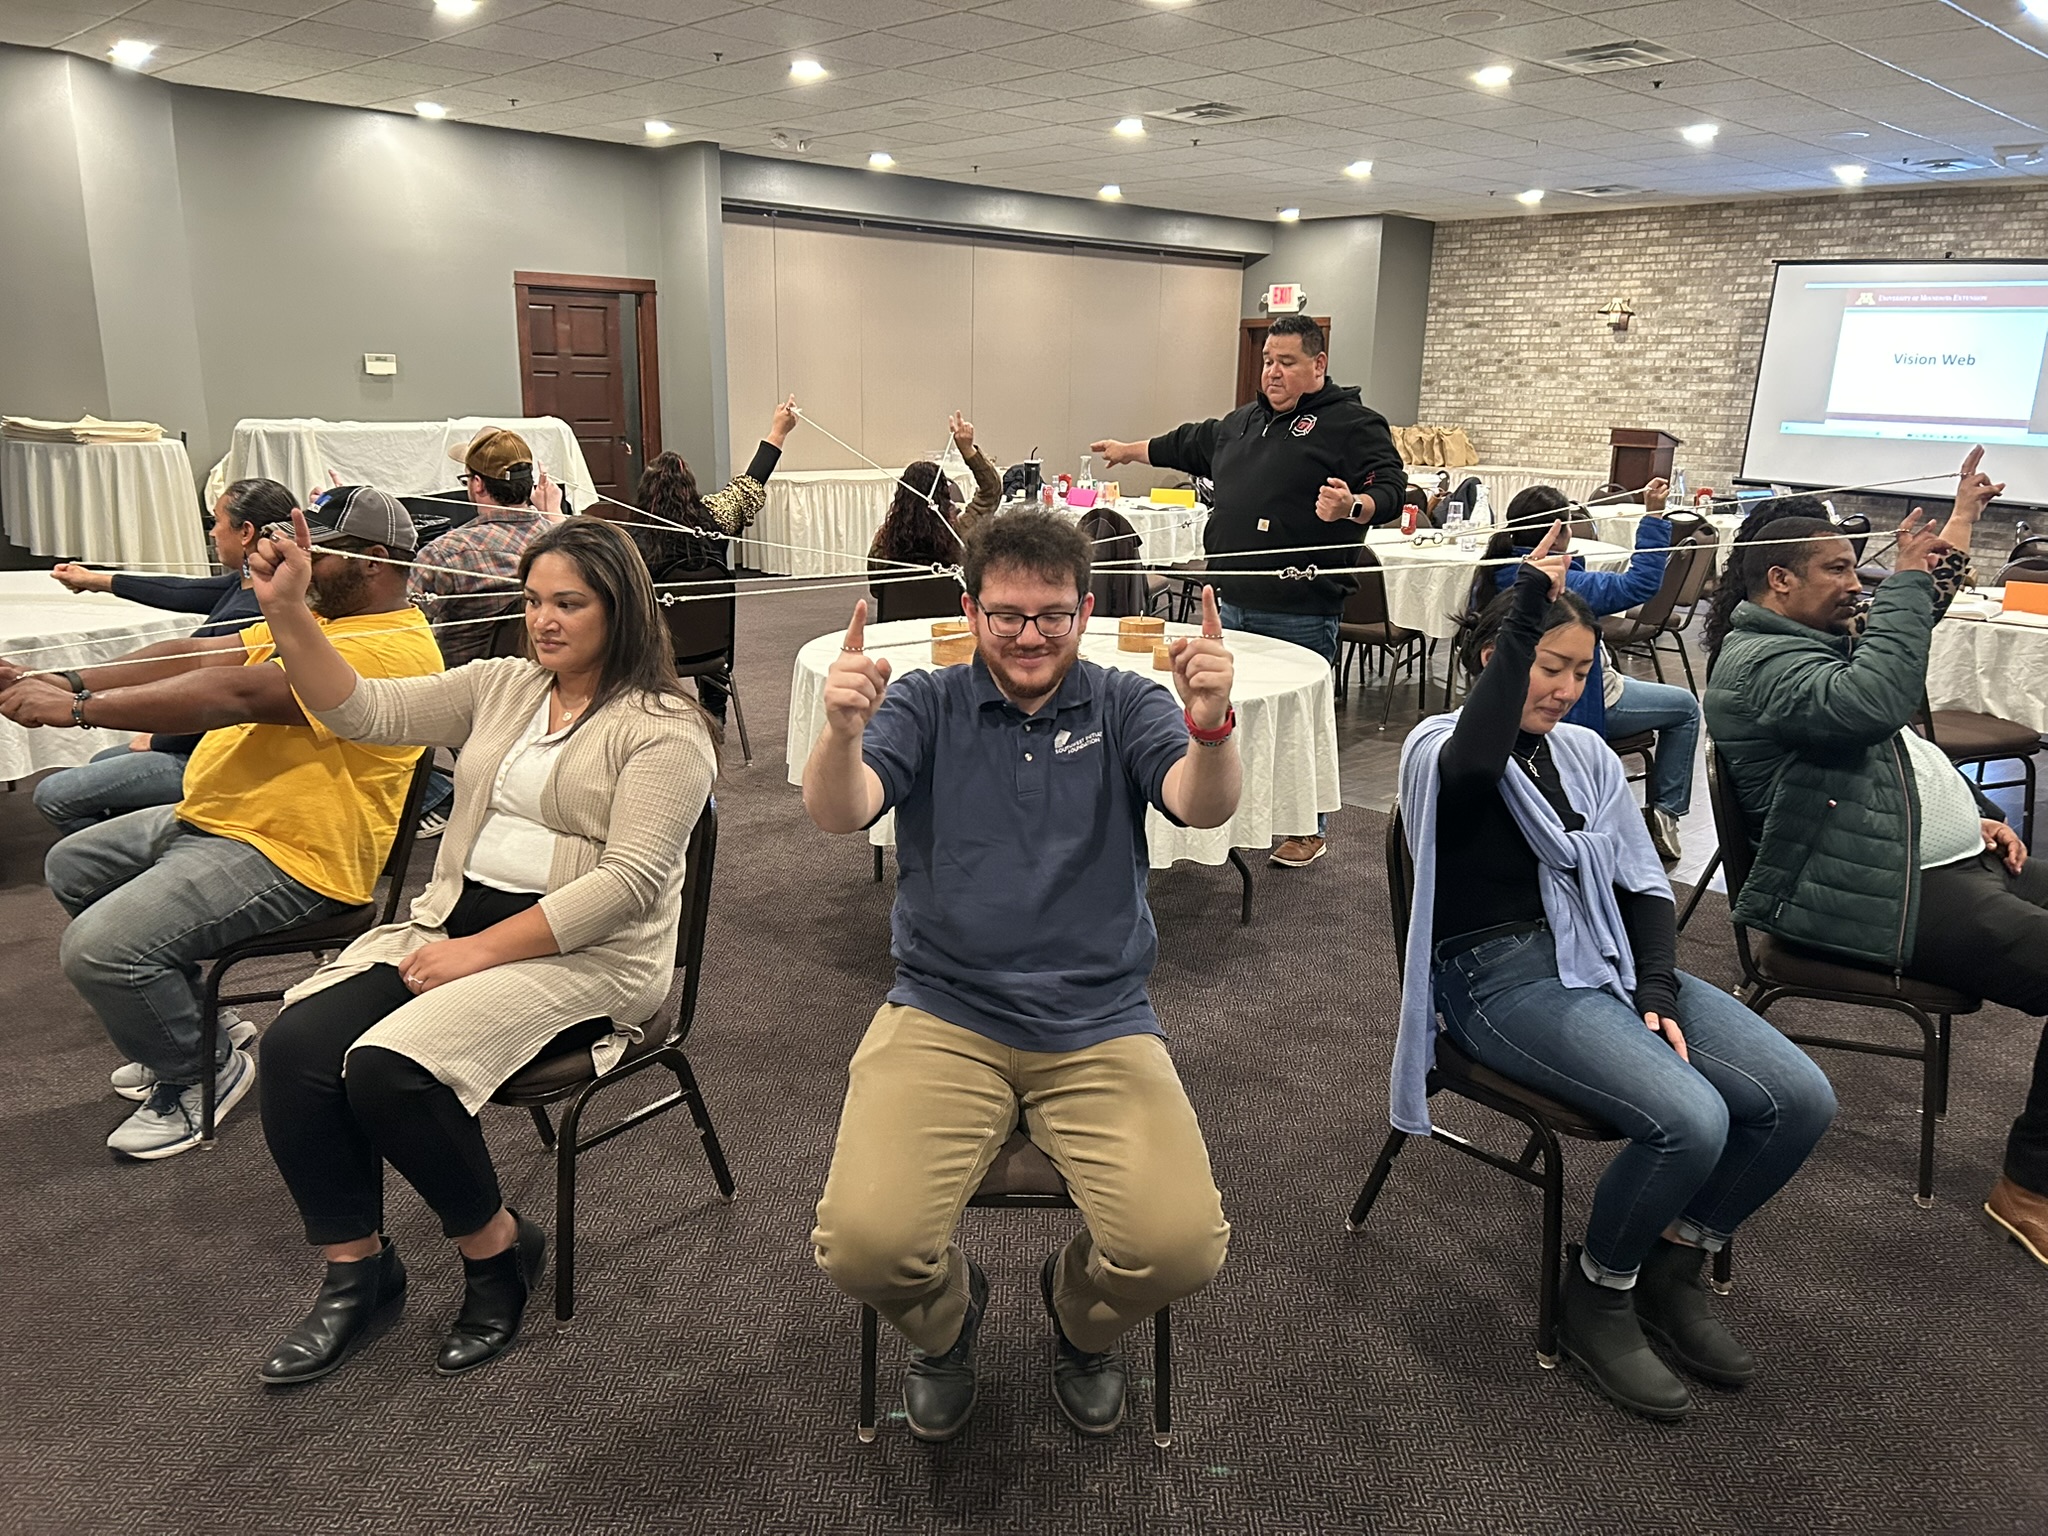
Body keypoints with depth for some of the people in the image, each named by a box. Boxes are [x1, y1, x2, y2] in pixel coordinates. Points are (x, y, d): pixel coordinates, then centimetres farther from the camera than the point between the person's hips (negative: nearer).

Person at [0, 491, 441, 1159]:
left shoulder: (391, 647, -22)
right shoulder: (320, 621, 14)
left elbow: (238, 694, -30)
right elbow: (197, 654, 7)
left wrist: (77, 708, -28)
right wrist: (62, 683, -4)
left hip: (287, 855, -11)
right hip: (210, 820, 11)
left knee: (99, 947, -22)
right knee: (70, 868, 23)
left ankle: (203, 1071, 6)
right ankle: (182, 1033, 26)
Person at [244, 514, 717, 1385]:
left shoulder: (662, 728, -8)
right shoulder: (502, 686, 12)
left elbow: (628, 881, -17)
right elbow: (364, 711, 6)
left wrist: (480, 953, -19)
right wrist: (286, 612, -8)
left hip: (587, 953, -6)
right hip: (455, 921, 7)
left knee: (388, 1066, -25)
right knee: (295, 1044, -14)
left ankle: (496, 1246, 2)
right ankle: (354, 1267, 5)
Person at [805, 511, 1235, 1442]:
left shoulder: (1125, 706, 5)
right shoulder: (926, 704, 4)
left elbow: (1203, 808, -13)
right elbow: (835, 814, -12)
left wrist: (1211, 727, -36)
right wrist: (843, 731, -35)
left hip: (1099, 1025, 1)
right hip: (943, 1016, 0)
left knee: (1181, 1247, -19)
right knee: (864, 1244, -21)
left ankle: (1083, 1319, 20)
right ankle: (945, 1320, 18)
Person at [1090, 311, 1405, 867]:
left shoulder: (1353, 424, -4)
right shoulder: (1244, 421, 20)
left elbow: (1390, 489, -14)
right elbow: (1191, 445, 35)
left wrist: (1353, 505, -35)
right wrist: (1129, 451, 44)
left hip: (1300, 612, -7)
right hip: (1235, 604, 8)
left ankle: (1309, 828, 15)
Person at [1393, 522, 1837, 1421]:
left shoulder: (1584, 753, 16)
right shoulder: (1440, 748, -5)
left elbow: (1644, 883, 11)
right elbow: (1478, 760, -32)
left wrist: (1657, 994, -5)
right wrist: (1526, 608, -29)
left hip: (1607, 957, 7)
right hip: (1502, 976, -7)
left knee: (1800, 1100, -11)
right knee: (1689, 1121, -27)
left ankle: (1672, 1269, 11)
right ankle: (1596, 1296, 1)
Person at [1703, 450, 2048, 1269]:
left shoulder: (1825, 643, 21)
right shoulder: (1757, 664, -13)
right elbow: (1873, 701, -32)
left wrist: (1974, 815, 14)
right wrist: (1906, 577, -23)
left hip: (1960, 859, 11)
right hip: (1894, 896, -11)